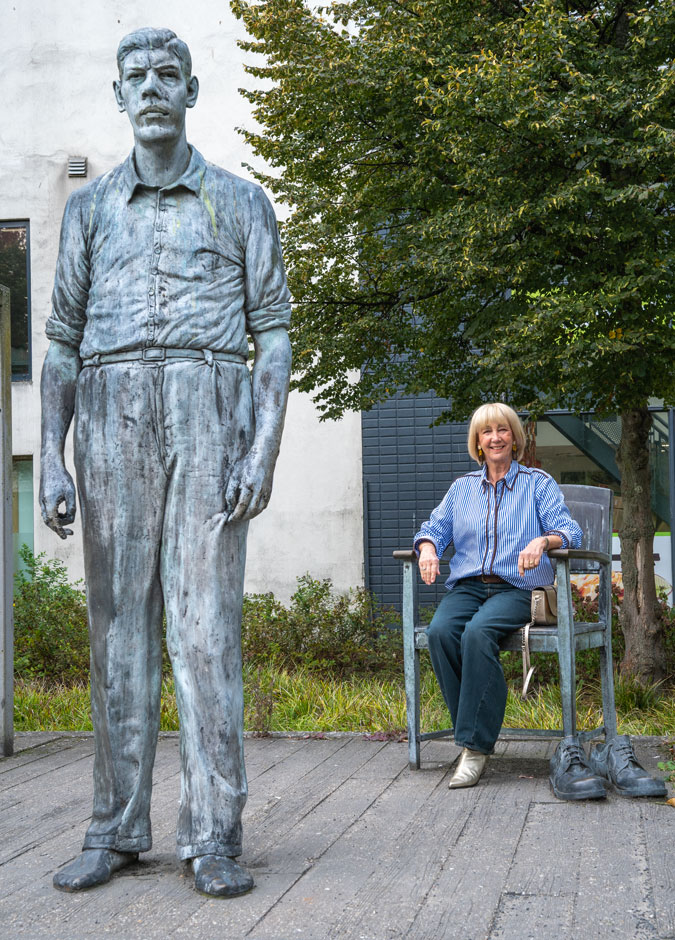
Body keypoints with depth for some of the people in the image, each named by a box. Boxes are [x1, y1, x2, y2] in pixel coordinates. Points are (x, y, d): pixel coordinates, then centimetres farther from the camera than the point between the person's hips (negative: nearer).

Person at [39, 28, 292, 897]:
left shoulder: (240, 201, 13)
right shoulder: (89, 207, 18)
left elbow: (274, 331, 6)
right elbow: (63, 340, 14)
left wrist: (265, 448, -7)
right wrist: (50, 459, 3)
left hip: (208, 410, -2)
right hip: (112, 412, 2)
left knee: (205, 620, -8)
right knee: (119, 622, 1)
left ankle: (213, 835, -4)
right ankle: (116, 831, 7)